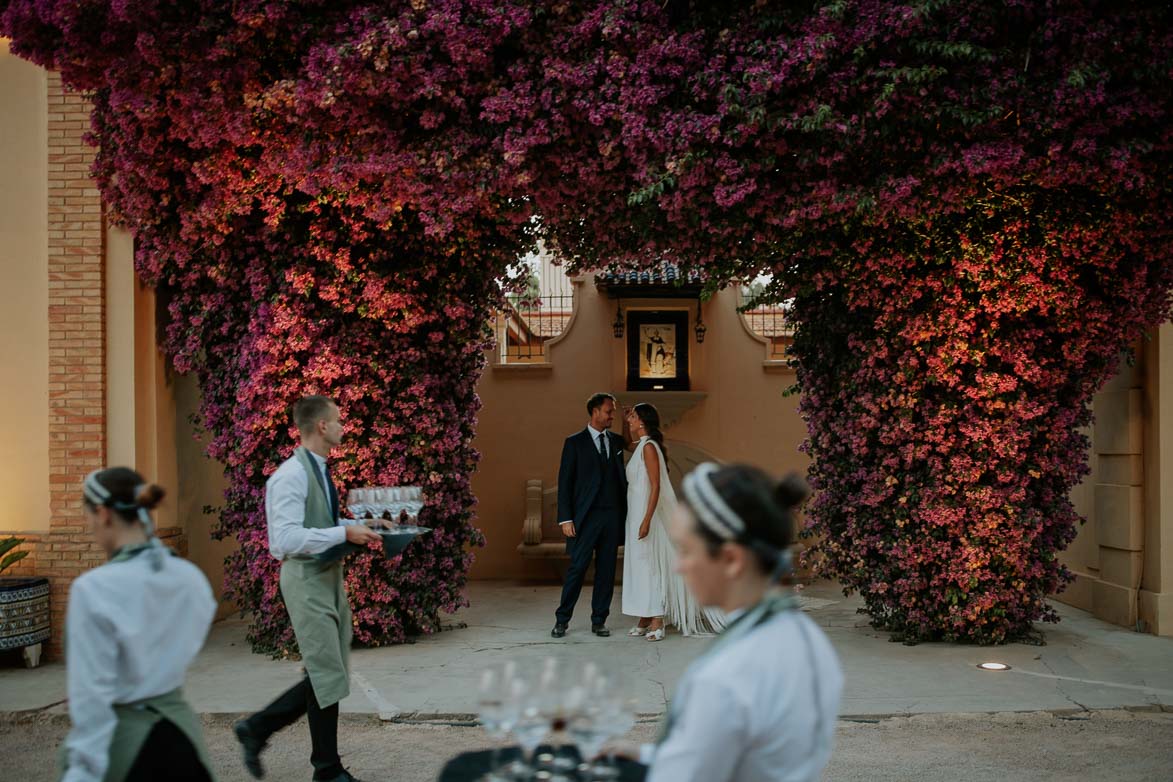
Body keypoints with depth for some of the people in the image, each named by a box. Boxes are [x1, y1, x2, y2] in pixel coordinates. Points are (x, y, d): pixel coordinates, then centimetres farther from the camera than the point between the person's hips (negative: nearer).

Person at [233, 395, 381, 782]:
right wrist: (344, 533, -23)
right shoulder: (291, 475, -18)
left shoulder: (320, 470, 11)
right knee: (327, 674, -1)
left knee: (330, 673, 14)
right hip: (306, 579, -9)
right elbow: (288, 538, -26)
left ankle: (256, 728, 25)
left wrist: (359, 525, 8)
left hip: (330, 577, 9)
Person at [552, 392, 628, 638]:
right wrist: (565, 518, -9)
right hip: (586, 516, -4)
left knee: (607, 570, 6)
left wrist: (626, 514, 4)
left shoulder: (617, 441, 12)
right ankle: (562, 620, 8)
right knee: (577, 567, -4)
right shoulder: (575, 442, 1)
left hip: (612, 516, 4)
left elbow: (622, 478, 12)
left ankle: (599, 620, 15)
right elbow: (564, 482, -2)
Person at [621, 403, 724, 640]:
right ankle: (645, 620, 16)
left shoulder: (649, 447, -15)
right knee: (641, 565, 11)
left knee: (650, 564, -5)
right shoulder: (639, 447, 11)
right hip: (637, 514, 9)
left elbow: (655, 486, -21)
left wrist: (646, 520, -25)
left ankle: (657, 623, -1)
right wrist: (625, 421, 18)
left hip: (647, 514, -9)